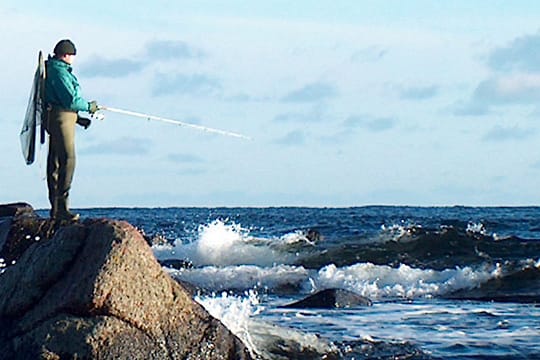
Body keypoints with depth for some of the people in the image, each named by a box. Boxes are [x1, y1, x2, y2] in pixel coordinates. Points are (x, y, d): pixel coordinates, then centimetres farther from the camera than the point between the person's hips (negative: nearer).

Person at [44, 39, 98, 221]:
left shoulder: (53, 69, 19)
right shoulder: (59, 71, -14)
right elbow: (70, 100, -19)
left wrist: (78, 118, 21)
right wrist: (89, 106, -3)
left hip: (57, 118, 11)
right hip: (61, 118, -11)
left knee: (55, 162, 10)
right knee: (67, 160, -13)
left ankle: (55, 209, 13)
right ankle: (61, 207, -16)